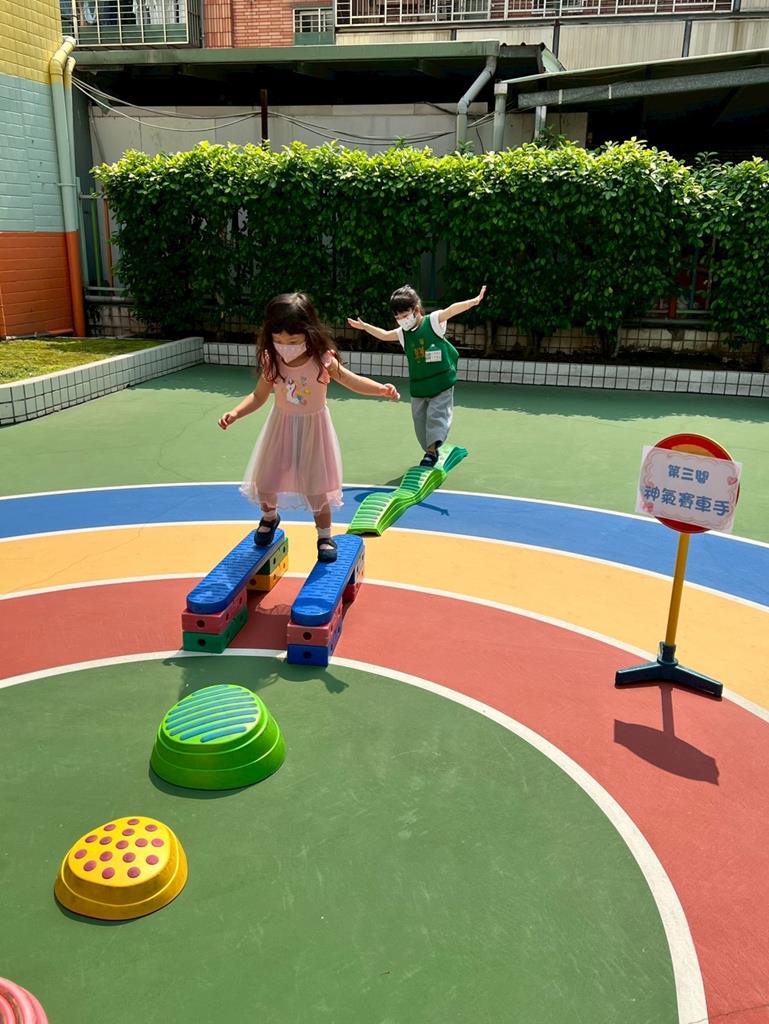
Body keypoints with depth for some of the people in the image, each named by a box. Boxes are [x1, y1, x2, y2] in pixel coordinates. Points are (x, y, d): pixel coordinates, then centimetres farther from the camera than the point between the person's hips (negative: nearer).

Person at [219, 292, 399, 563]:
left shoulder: (323, 360, -21)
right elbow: (258, 397, -3)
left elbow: (353, 381, -13)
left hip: (313, 429, -3)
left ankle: (325, 536, 25)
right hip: (282, 427, 3)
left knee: (316, 486, 3)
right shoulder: (271, 362, -14)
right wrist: (235, 413, -17)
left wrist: (382, 389, -28)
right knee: (265, 480, 11)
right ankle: (270, 518, 44)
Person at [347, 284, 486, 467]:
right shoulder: (402, 333, 6)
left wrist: (473, 301, -36)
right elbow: (384, 335, 21)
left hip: (441, 383, -6)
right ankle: (430, 450, 21)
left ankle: (432, 449, -10)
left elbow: (452, 309, -22)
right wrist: (364, 326, 23)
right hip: (418, 387, 6)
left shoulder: (434, 321, -9)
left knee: (436, 415, -10)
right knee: (420, 421, 8)